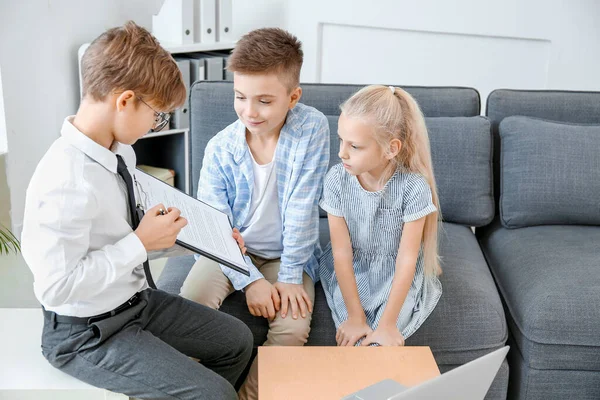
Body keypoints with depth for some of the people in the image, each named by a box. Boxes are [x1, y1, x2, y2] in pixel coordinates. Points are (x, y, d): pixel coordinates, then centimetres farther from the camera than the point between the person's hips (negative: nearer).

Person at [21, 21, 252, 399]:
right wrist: (142, 243, -25)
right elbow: (56, 285, -30)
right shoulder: (67, 182, -30)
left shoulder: (121, 151, -3)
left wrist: (159, 225, -3)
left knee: (238, 340, 15)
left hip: (137, 299, 9)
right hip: (88, 336, -9)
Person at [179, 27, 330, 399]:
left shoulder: (312, 128, -18)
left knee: (293, 327, -23)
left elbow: (302, 210, -18)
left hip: (288, 253, -1)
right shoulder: (220, 149, -14)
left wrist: (290, 278, -18)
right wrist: (250, 280, -21)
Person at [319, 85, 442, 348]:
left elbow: (406, 261, -19)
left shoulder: (413, 188, -23)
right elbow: (342, 253, -14)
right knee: (355, 341, -17)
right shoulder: (337, 179, -17)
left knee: (378, 346, -18)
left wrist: (387, 324, -19)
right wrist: (355, 316, -14)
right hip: (349, 275, 2)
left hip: (398, 280, -1)